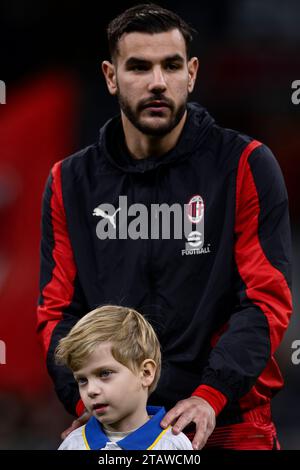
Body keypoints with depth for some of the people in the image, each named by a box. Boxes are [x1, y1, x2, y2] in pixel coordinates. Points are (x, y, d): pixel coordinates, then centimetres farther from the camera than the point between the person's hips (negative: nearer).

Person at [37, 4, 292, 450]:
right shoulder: (71, 181, 6)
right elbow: (58, 309, 6)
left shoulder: (245, 166, -3)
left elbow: (267, 298, -8)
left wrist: (210, 396, -21)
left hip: (226, 423, -2)